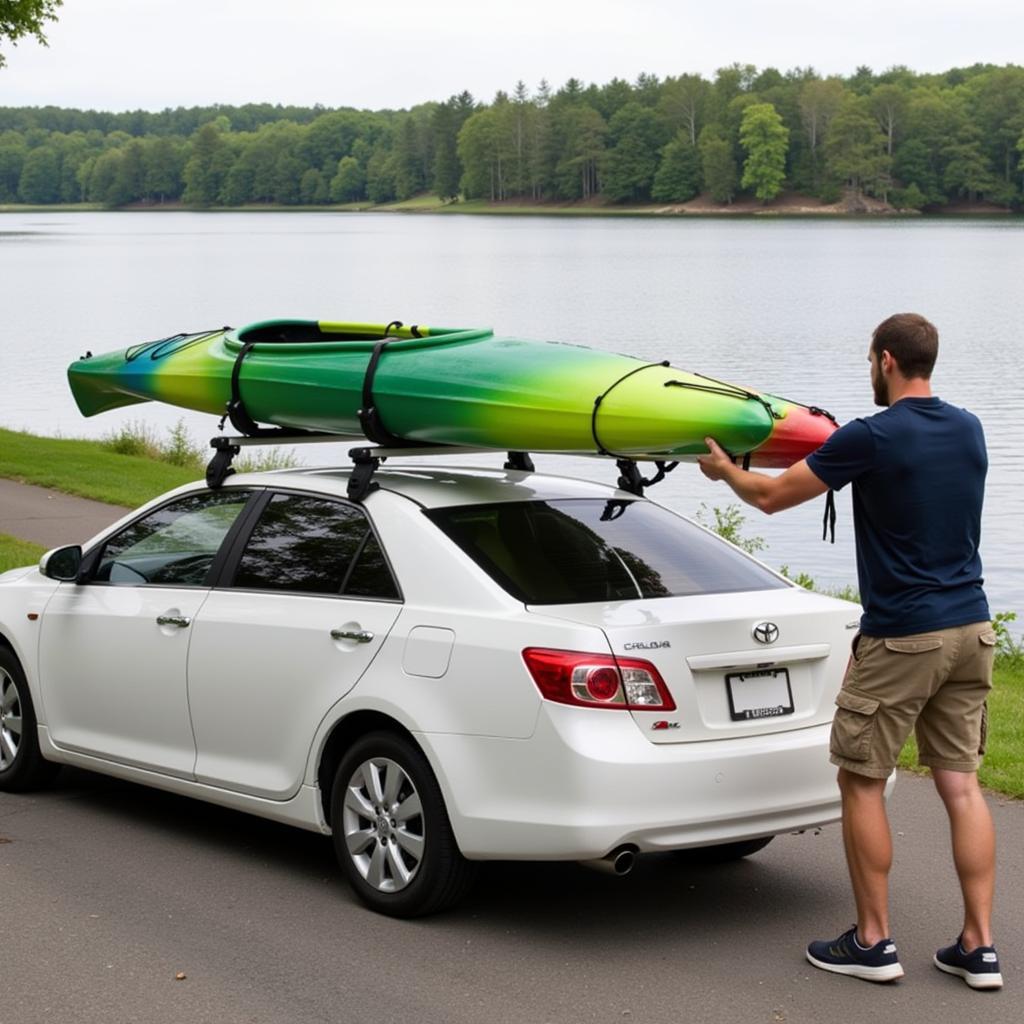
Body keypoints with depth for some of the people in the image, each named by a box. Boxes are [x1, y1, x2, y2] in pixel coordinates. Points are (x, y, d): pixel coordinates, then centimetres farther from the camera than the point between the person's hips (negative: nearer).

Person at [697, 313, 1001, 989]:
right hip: (970, 629, 7)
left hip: (901, 637, -6)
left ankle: (873, 943, 10)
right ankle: (979, 947, 8)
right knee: (961, 784, 8)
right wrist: (837, 457, 38)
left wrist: (724, 470, 17)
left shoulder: (871, 439, -13)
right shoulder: (969, 432, 7)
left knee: (862, 781, 6)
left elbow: (772, 496, -3)